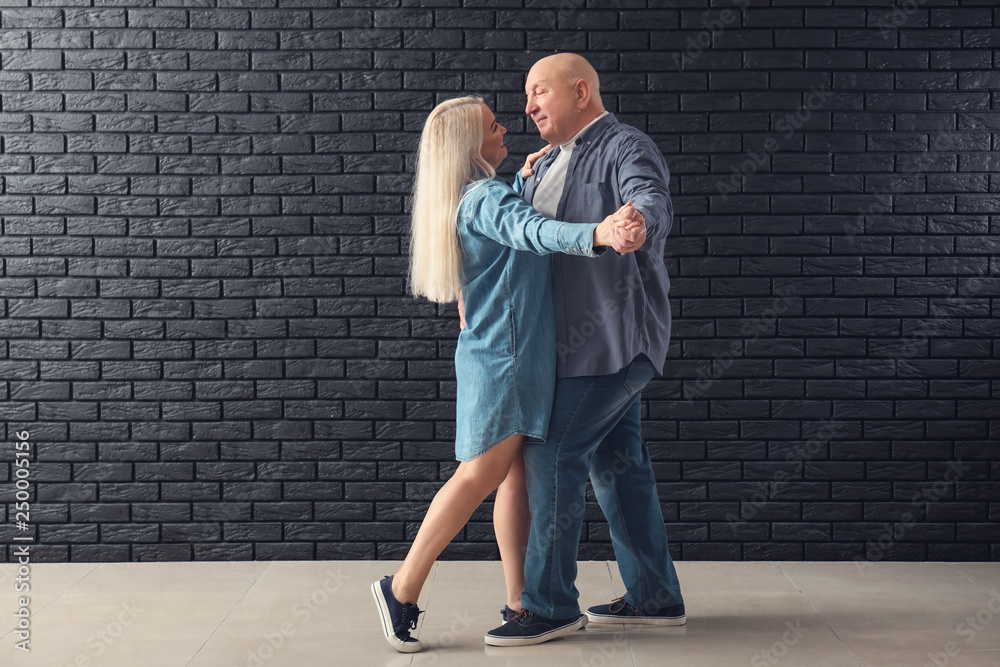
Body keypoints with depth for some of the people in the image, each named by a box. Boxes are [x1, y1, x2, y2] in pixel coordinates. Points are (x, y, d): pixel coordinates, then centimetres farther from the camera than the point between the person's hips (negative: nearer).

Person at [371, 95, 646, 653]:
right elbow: (533, 231, -37)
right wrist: (599, 234, -53)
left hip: (519, 355, 10)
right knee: (482, 473, -9)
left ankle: (521, 602, 12)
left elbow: (520, 224, 37)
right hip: (502, 353, -10)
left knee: (518, 475, 8)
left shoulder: (484, 197, 17)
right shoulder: (485, 198, -15)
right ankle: (403, 590, 0)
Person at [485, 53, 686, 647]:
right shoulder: (551, 164, 17)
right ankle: (655, 597, 20)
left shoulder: (627, 149, -12)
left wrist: (636, 223, -57)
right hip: (585, 340, 9)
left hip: (617, 335, -9)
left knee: (553, 453, -10)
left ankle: (551, 604, -1)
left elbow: (653, 204, -32)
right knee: (616, 461, 11)